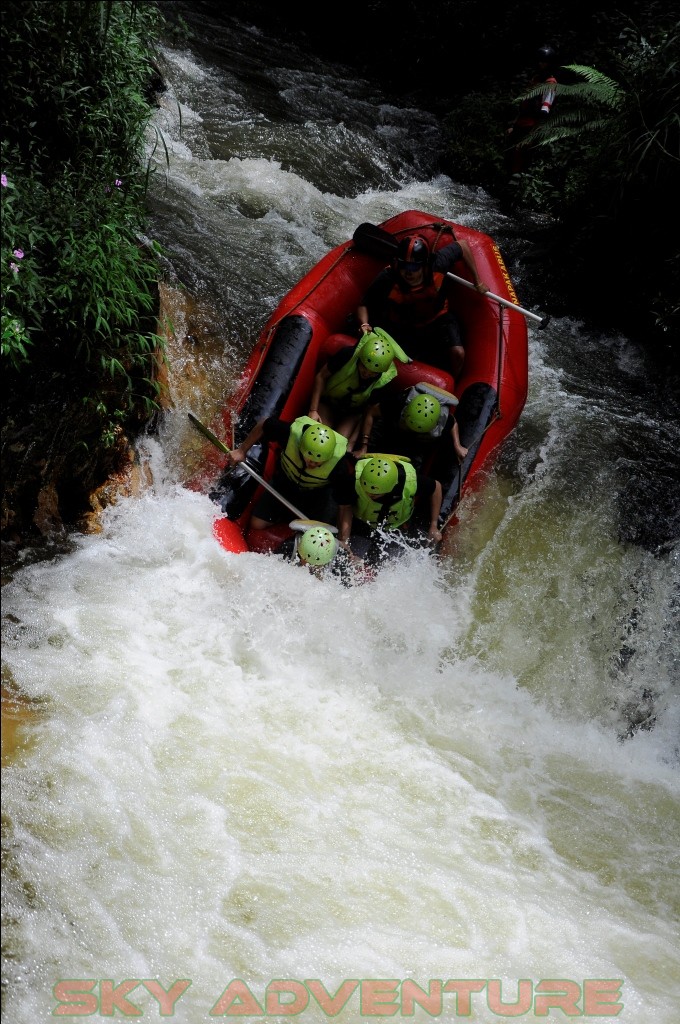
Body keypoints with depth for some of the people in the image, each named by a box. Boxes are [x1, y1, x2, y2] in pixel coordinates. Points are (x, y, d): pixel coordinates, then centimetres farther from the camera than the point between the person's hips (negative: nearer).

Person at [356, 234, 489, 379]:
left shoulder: (438, 264, -29)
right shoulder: (387, 279, -31)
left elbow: (462, 245, -10)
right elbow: (363, 306, -17)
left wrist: (478, 283, -6)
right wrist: (364, 325, -39)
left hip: (437, 318, 0)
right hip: (400, 326, 0)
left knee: (457, 354, -20)